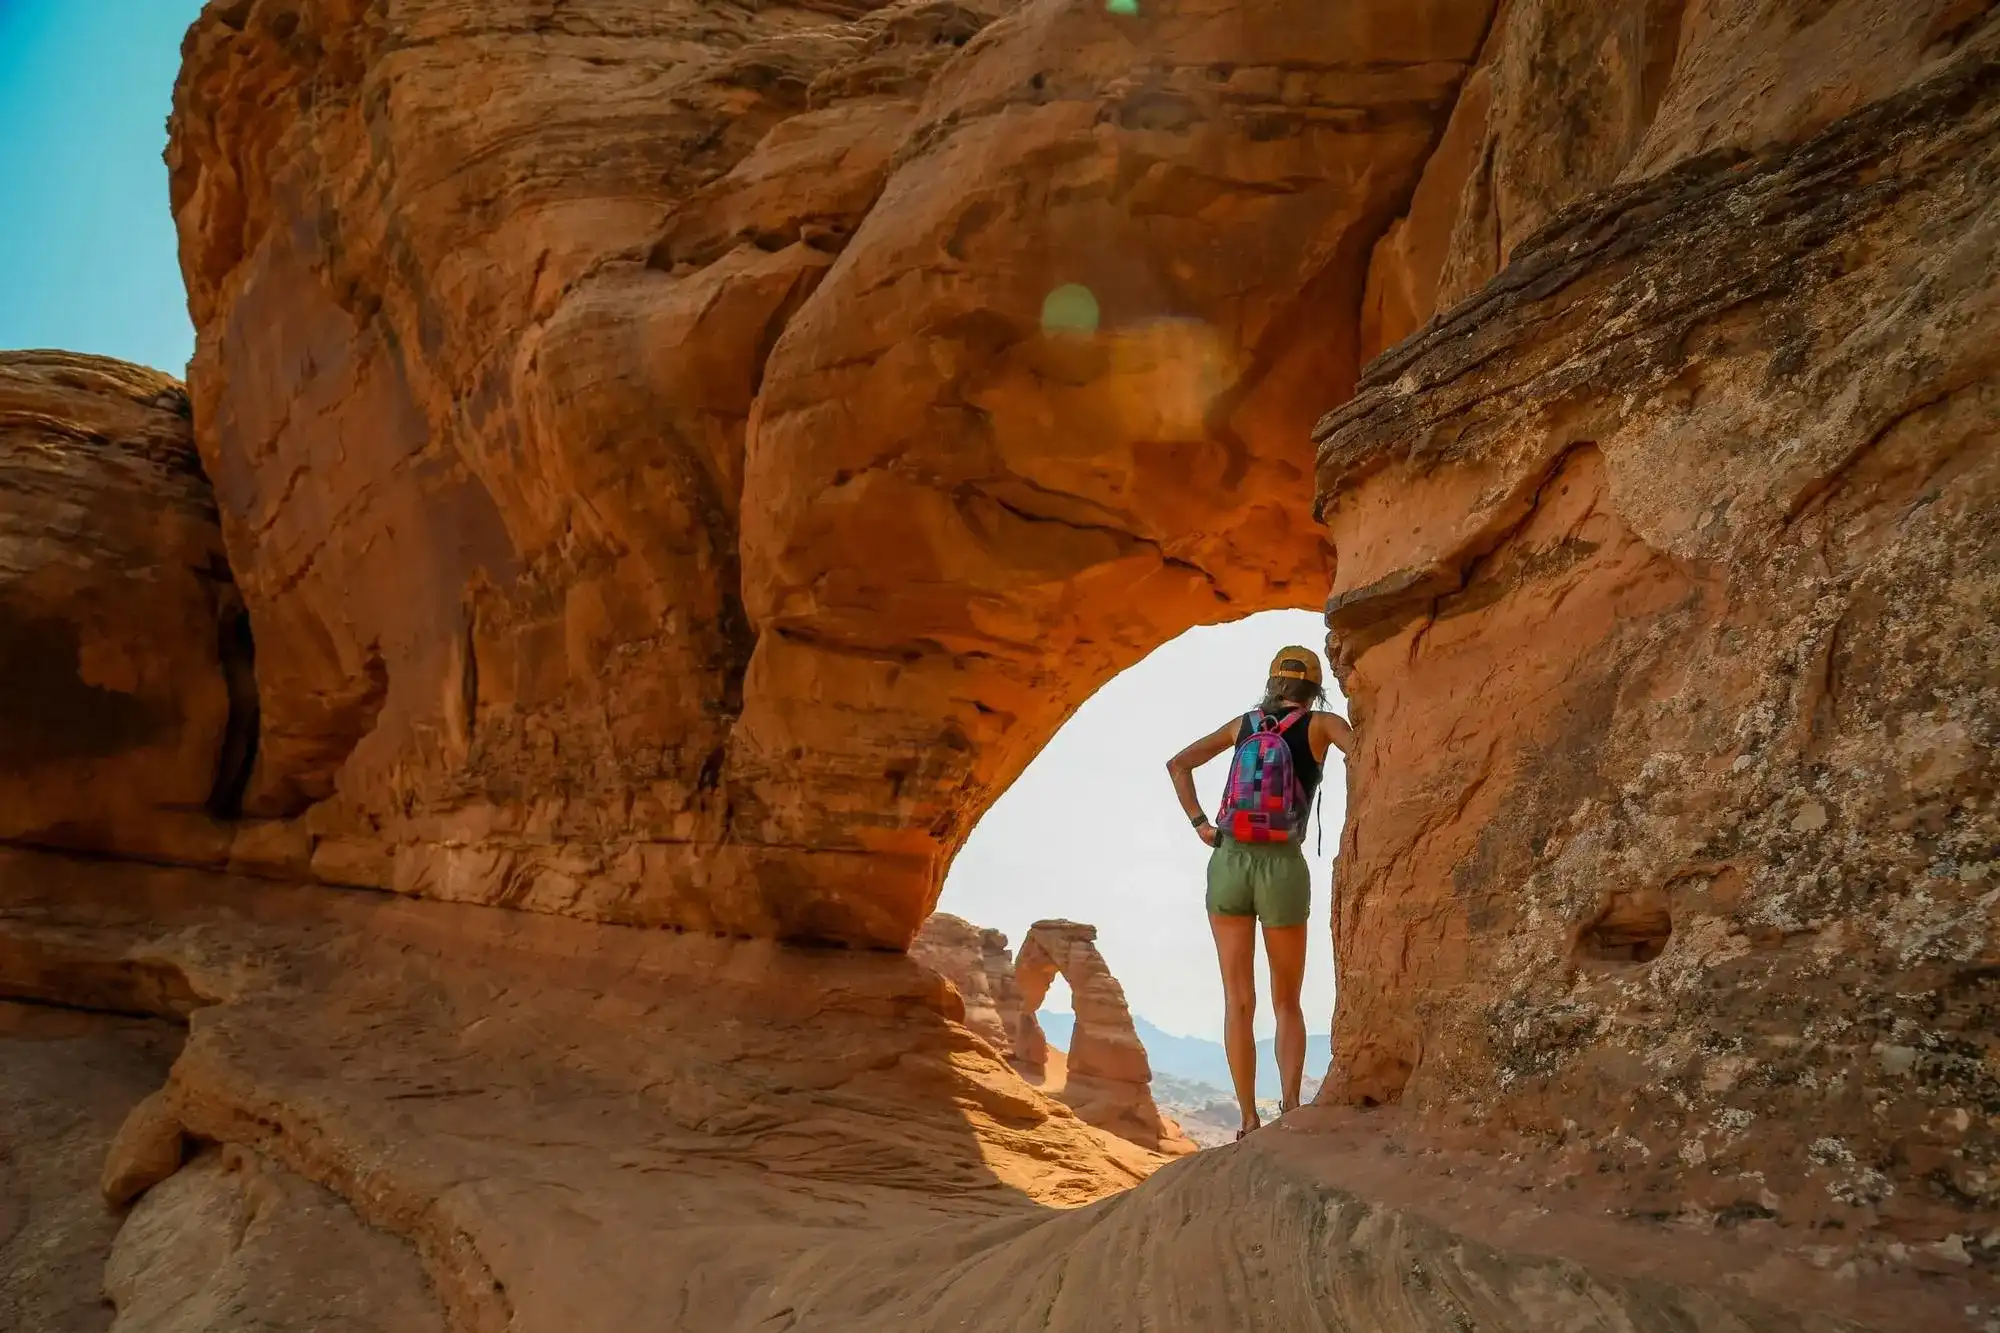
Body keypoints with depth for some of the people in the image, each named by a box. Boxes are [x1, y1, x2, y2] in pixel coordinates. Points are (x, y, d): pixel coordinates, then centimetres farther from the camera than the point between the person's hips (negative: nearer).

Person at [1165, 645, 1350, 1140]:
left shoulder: (1243, 724, 12)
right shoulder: (1321, 724, 4)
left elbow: (1178, 764, 10)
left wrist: (1199, 823, 5)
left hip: (1228, 863, 2)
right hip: (1283, 869, -2)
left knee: (1238, 1002, 6)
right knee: (1287, 1002, 14)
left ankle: (1249, 1122, 4)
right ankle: (1290, 1110, 0)